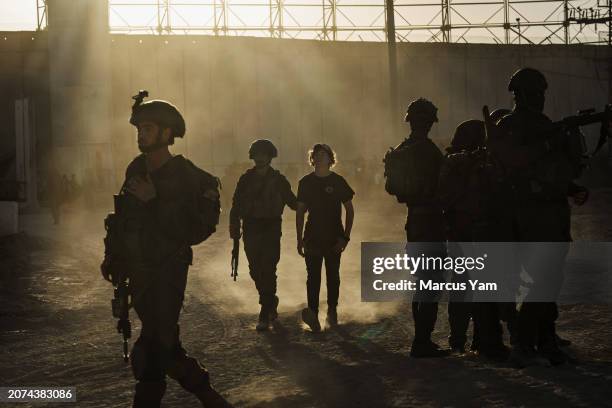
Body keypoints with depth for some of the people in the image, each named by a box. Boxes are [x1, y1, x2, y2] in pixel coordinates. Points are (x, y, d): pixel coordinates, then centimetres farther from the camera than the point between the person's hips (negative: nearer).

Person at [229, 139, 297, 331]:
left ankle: (265, 315, -8)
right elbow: (236, 205, 5)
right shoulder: (246, 179, 6)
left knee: (267, 271, -10)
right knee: (255, 271, 8)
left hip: (271, 230, -3)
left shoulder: (278, 180, 3)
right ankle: (271, 301, 33)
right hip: (250, 230, 3)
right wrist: (234, 228, -3)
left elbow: (292, 202, 12)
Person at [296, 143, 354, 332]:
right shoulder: (305, 182, 4)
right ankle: (313, 314, -19)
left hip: (334, 238, 0)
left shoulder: (338, 181, -1)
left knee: (333, 276, 9)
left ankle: (332, 312, 22)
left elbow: (349, 210, 3)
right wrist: (299, 239, 4)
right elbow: (300, 212, 9)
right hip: (312, 237, 0)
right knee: (313, 276, -10)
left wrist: (345, 236, -5)